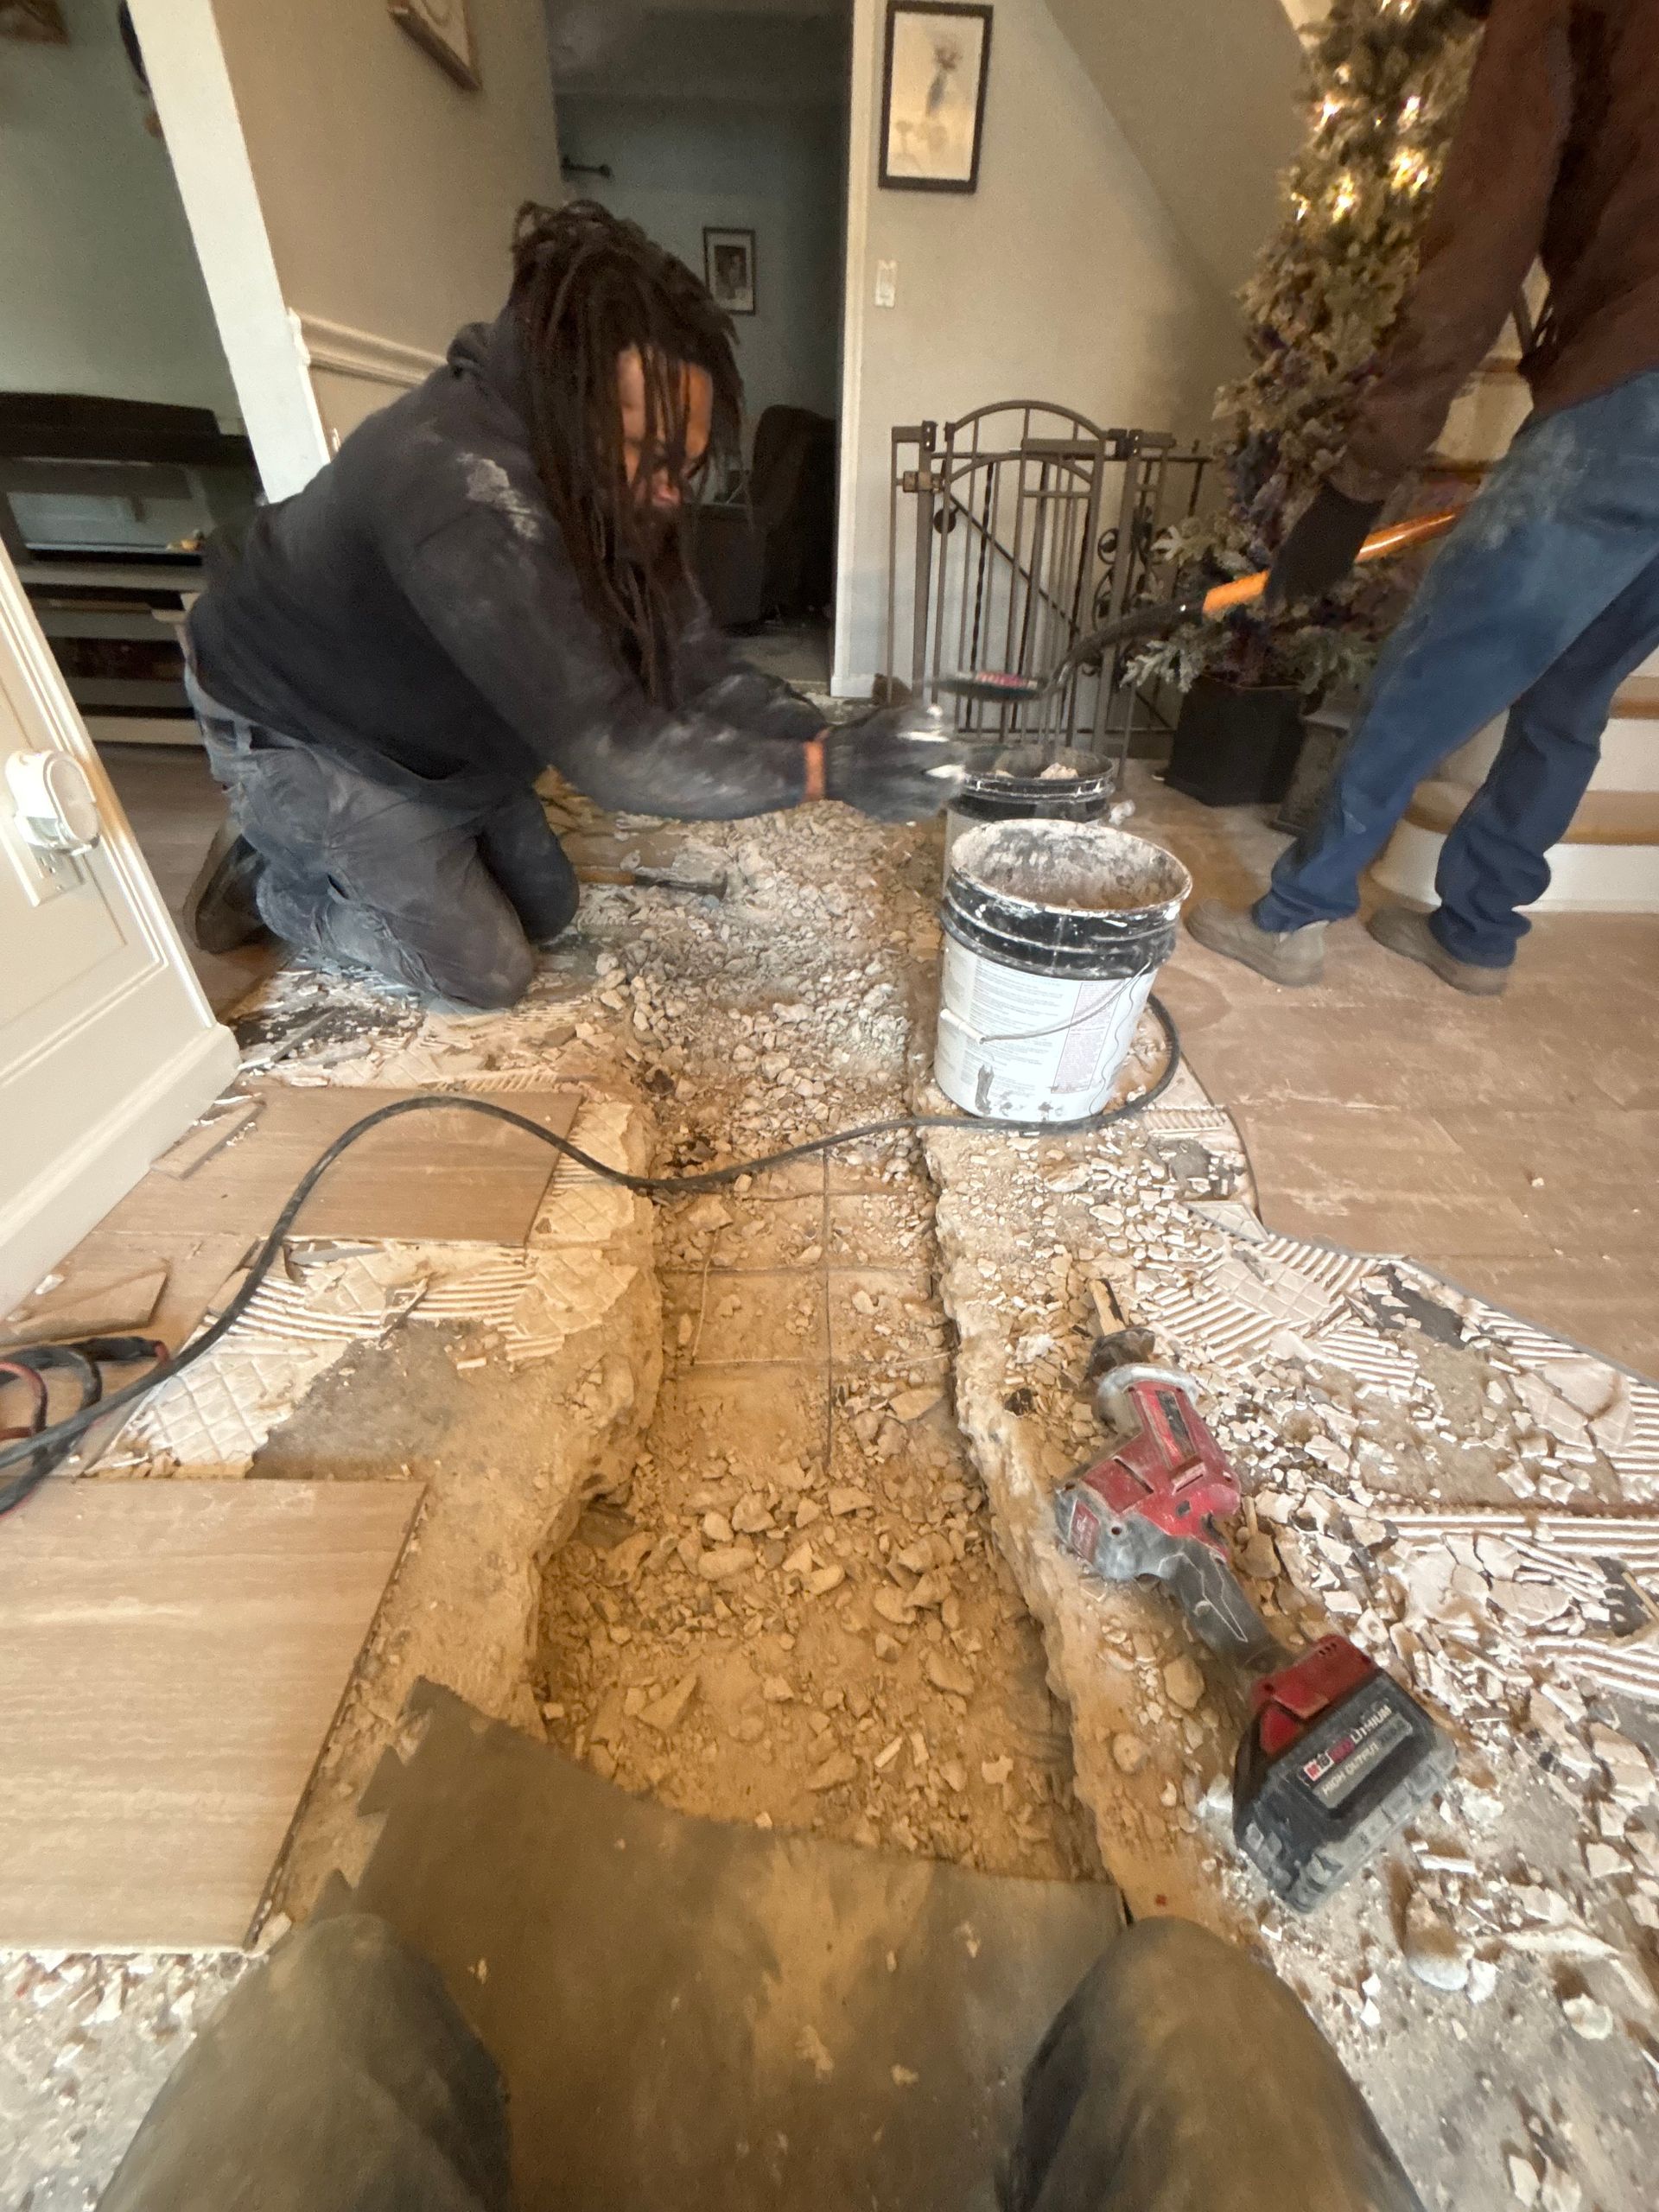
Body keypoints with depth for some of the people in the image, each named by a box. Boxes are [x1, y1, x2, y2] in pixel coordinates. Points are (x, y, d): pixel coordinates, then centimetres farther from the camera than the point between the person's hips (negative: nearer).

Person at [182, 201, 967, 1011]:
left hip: (419, 715, 7)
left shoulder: (597, 473, -13)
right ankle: (269, 878, 15)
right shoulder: (462, 495, -39)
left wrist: (836, 745, -27)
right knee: (485, 969, -5)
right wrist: (823, 769, -45)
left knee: (545, 907, 13)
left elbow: (693, 662, -14)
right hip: (293, 727, -7)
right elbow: (606, 747, -43)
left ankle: (325, 846, 26)